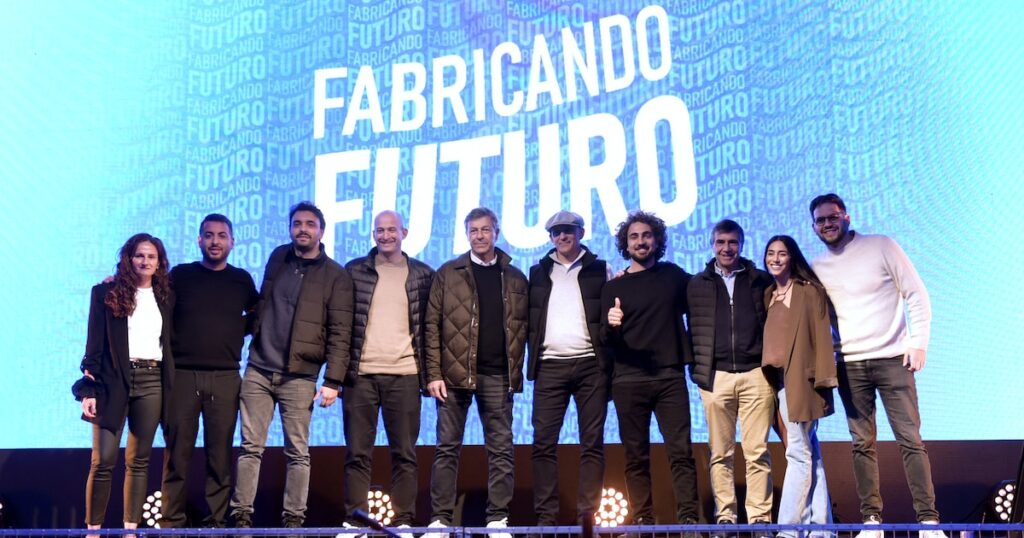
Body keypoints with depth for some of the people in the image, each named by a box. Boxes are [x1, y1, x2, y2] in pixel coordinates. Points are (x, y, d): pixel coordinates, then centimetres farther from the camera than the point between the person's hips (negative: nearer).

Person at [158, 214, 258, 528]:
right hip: (181, 374, -1)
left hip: (225, 378, 1)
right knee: (177, 453, -1)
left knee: (220, 453, 1)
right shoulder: (180, 275, 8)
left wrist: (239, 330, 7)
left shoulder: (242, 279, 12)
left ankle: (217, 521, 5)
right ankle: (172, 521, 4)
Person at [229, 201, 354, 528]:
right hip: (258, 370, 3)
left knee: (297, 452, 2)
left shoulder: (336, 276, -2)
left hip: (299, 376, -3)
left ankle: (293, 518, 9)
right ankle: (241, 515, 7)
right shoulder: (277, 257, 12)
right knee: (251, 446, 2)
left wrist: (332, 381, -13)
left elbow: (340, 333, -7)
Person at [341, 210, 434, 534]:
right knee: (357, 453, 3)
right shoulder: (354, 271, 8)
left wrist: (430, 372, 3)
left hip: (404, 374, 0)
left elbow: (429, 325, 11)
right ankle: (353, 520, 8)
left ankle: (403, 520, 8)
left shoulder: (422, 275, 9)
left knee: (404, 453, 3)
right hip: (360, 374, 0)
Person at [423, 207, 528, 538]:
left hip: (498, 375, 1)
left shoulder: (515, 278, 11)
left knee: (501, 449, 3)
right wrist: (434, 373, -7)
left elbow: (522, 326, 9)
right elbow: (433, 325, 1)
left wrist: (516, 370, -1)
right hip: (455, 373, -1)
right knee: (448, 447, 3)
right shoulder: (448, 274, 6)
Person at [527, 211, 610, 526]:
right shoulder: (538, 272, 15)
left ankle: (587, 515, 3)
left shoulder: (599, 270, 10)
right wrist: (532, 357, 3)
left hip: (590, 364, -1)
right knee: (543, 442, -3)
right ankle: (546, 517, 1)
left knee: (592, 442, -1)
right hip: (549, 366, 2)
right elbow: (530, 319, 13)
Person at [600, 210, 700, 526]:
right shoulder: (613, 287, 6)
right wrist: (611, 325, -20)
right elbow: (606, 341, 1)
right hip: (628, 380, 0)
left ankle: (688, 518, -4)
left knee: (681, 451, -6)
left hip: (670, 377, 0)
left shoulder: (673, 275, 10)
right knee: (636, 455, 2)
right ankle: (643, 520, 7)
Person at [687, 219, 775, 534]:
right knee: (720, 454, 3)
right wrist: (697, 370, 3)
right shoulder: (697, 284, 11)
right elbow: (692, 329, 10)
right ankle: (724, 516, 8)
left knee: (757, 452, -2)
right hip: (715, 376, 1)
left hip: (756, 373, -1)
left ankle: (760, 517, 2)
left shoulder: (762, 280, 11)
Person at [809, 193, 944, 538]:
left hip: (892, 358, -3)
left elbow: (916, 294, -1)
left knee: (910, 439, -6)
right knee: (862, 443, 4)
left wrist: (918, 342, -8)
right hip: (849, 365, 3)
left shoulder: (881, 246, 0)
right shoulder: (817, 268, 9)